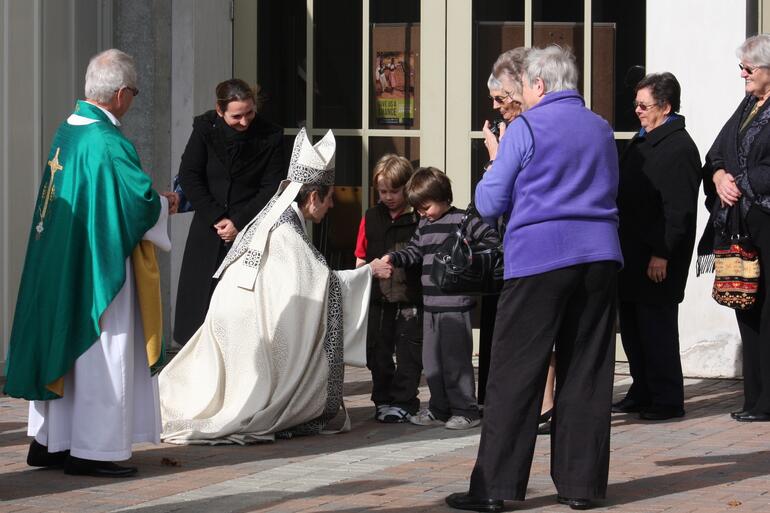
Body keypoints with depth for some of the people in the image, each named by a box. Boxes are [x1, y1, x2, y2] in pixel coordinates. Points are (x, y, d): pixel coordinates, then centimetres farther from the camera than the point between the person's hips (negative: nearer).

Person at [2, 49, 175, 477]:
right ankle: (91, 450, 4)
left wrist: (152, 198, 13)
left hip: (58, 264, 9)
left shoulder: (67, 131, 7)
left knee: (59, 343, 14)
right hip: (99, 266, -8)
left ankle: (48, 442, 20)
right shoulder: (109, 143, -20)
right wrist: (165, 204, 2)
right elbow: (143, 201, -21)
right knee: (101, 353, 0)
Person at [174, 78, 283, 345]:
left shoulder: (270, 136, -5)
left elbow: (270, 188, -3)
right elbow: (189, 176, -3)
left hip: (250, 231, -2)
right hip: (208, 229, 2)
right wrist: (216, 218, -9)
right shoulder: (205, 128, -2)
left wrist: (239, 222, -11)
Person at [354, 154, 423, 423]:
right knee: (378, 352, 11)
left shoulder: (420, 218, -6)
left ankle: (403, 402, 7)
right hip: (378, 298, 5)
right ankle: (383, 400, 22)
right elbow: (361, 257, 13)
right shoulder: (371, 218, 8)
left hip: (410, 299, -5)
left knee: (408, 351, 0)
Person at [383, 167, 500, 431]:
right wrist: (393, 258, 1)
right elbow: (413, 252, 17)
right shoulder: (424, 226, 15)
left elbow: (492, 238, -8)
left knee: (456, 359, -5)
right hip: (430, 305, 8)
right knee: (431, 360, 12)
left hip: (456, 305, -8)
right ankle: (439, 410, 22)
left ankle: (465, 411, 4)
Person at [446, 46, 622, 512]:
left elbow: (490, 203, -1)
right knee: (587, 373, 8)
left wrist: (491, 172, 19)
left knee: (515, 374, -3)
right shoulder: (602, 129, 15)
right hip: (599, 255, 5)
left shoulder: (526, 128, -2)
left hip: (540, 259, -5)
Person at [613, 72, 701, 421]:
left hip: (658, 260, -10)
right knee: (632, 325, 14)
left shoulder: (680, 149, -14)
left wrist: (661, 254, -22)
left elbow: (679, 209, -20)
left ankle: (668, 400, 2)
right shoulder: (642, 141, 16)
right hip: (632, 254, 10)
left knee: (656, 327, -5)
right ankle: (642, 392, 24)